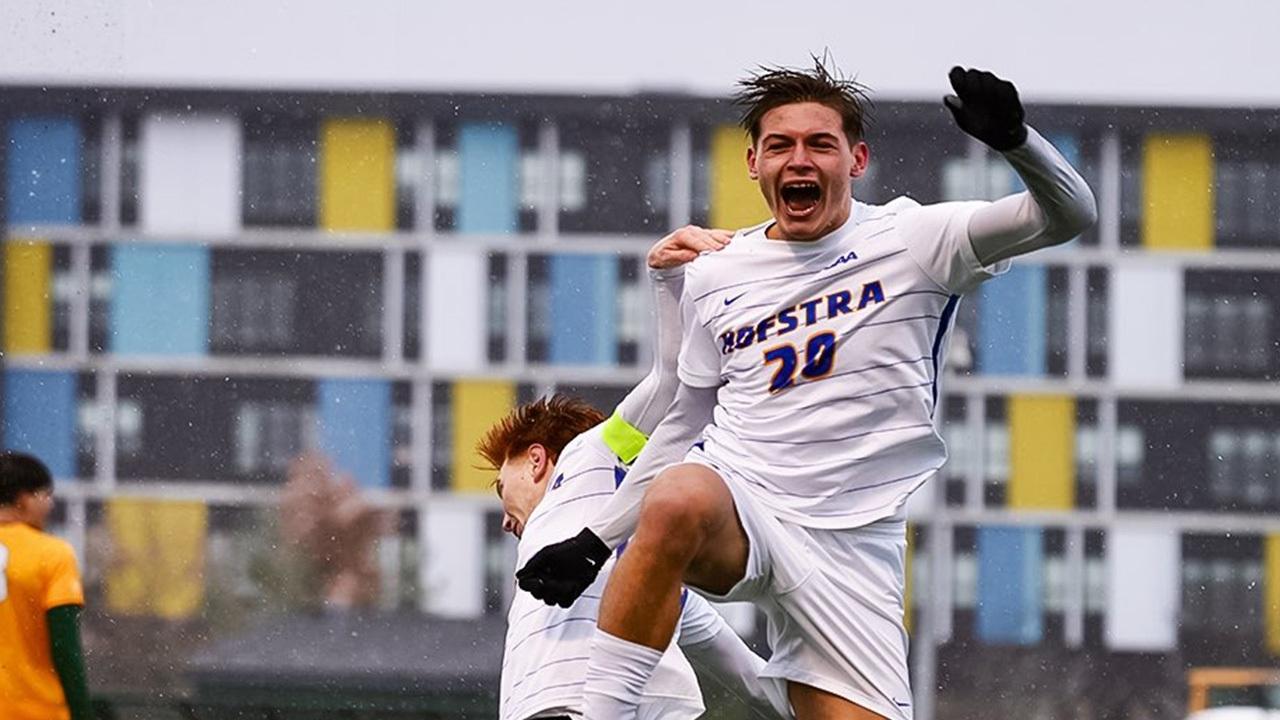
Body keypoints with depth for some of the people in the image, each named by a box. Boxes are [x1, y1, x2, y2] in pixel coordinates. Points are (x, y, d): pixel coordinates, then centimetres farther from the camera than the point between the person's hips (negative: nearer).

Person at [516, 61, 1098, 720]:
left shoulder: (910, 240, 1)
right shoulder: (711, 280, 11)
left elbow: (1068, 214, -10)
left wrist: (1012, 138, -31)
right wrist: (593, 542, 20)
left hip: (850, 547, 0)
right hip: (735, 500, 0)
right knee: (678, 501, -35)